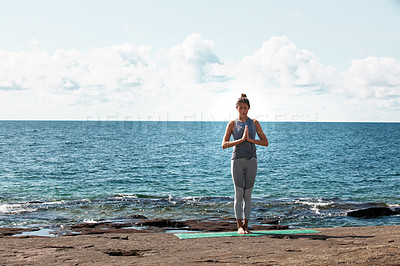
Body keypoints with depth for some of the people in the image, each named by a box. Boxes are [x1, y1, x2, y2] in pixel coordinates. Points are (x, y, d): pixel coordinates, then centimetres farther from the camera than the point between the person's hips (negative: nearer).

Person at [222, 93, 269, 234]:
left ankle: (246, 225, 12)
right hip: (237, 160, -2)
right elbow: (224, 145, -6)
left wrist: (250, 139, -11)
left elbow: (265, 142, 4)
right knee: (239, 194, -2)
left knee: (248, 194, 5)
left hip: (251, 160, 2)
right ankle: (239, 226, 3)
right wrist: (241, 140, -16)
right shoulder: (232, 124, 2)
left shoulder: (254, 123, 7)